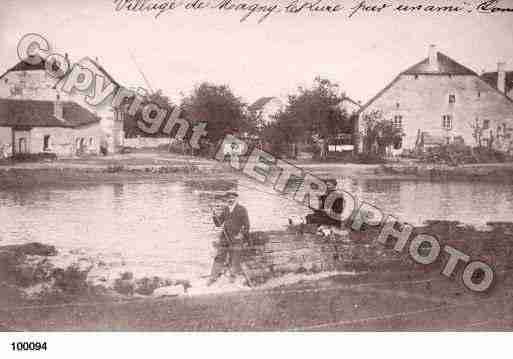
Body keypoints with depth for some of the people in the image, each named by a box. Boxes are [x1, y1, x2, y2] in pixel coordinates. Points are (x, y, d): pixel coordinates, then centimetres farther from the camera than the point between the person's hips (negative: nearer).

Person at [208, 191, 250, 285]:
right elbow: (219, 223, 8)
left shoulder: (242, 209, -3)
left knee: (234, 258, 1)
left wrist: (242, 234, -12)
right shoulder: (225, 210, 9)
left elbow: (246, 225, -3)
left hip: (236, 238, -4)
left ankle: (233, 276, 18)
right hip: (224, 237, 4)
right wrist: (215, 217, -11)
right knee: (219, 257, 4)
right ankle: (214, 276, 9)